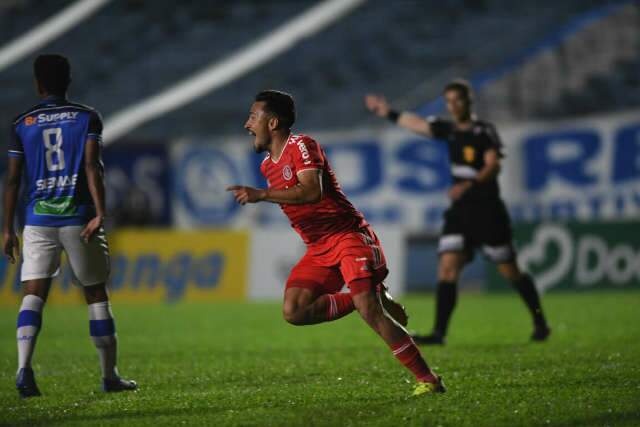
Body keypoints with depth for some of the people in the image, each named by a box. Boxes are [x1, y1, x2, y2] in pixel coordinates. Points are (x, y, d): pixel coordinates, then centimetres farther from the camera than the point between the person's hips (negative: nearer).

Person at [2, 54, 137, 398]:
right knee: (96, 294, 9)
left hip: (38, 219, 1)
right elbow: (91, 167, -10)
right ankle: (110, 375, 13)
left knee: (33, 294, -3)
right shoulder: (87, 117, 3)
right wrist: (100, 214, -15)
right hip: (79, 218, -1)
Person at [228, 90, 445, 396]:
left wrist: (261, 195, -31)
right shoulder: (267, 165, 14)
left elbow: (312, 191, -29)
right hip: (318, 249, 8)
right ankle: (373, 298, 4)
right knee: (294, 312, -12)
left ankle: (427, 379, -14)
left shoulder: (301, 146, -12)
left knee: (369, 311, -21)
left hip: (349, 235, -8)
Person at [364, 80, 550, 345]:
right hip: (459, 212, 6)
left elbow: (493, 165, -20)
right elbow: (416, 123, 24)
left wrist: (470, 185, -34)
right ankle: (439, 333, -13)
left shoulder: (484, 131, -8)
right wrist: (389, 113, 28)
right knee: (447, 267, -9)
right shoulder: (449, 130, 12)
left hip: (487, 210, -6)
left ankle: (540, 323, 18)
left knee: (510, 272, 1)